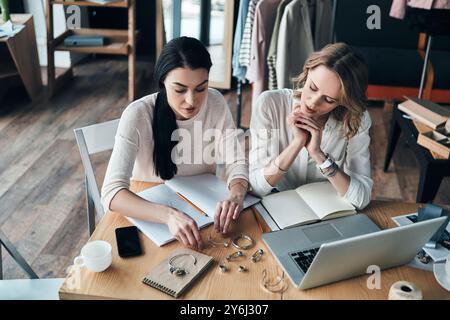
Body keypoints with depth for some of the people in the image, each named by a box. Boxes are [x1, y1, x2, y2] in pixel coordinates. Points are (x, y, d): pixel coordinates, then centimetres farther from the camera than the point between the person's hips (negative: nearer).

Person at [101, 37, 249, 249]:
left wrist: (236, 195, -32)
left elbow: (236, 162, -10)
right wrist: (168, 215, -47)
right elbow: (112, 192, -31)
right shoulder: (138, 115, -24)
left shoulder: (216, 103, -13)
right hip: (149, 216, -2)